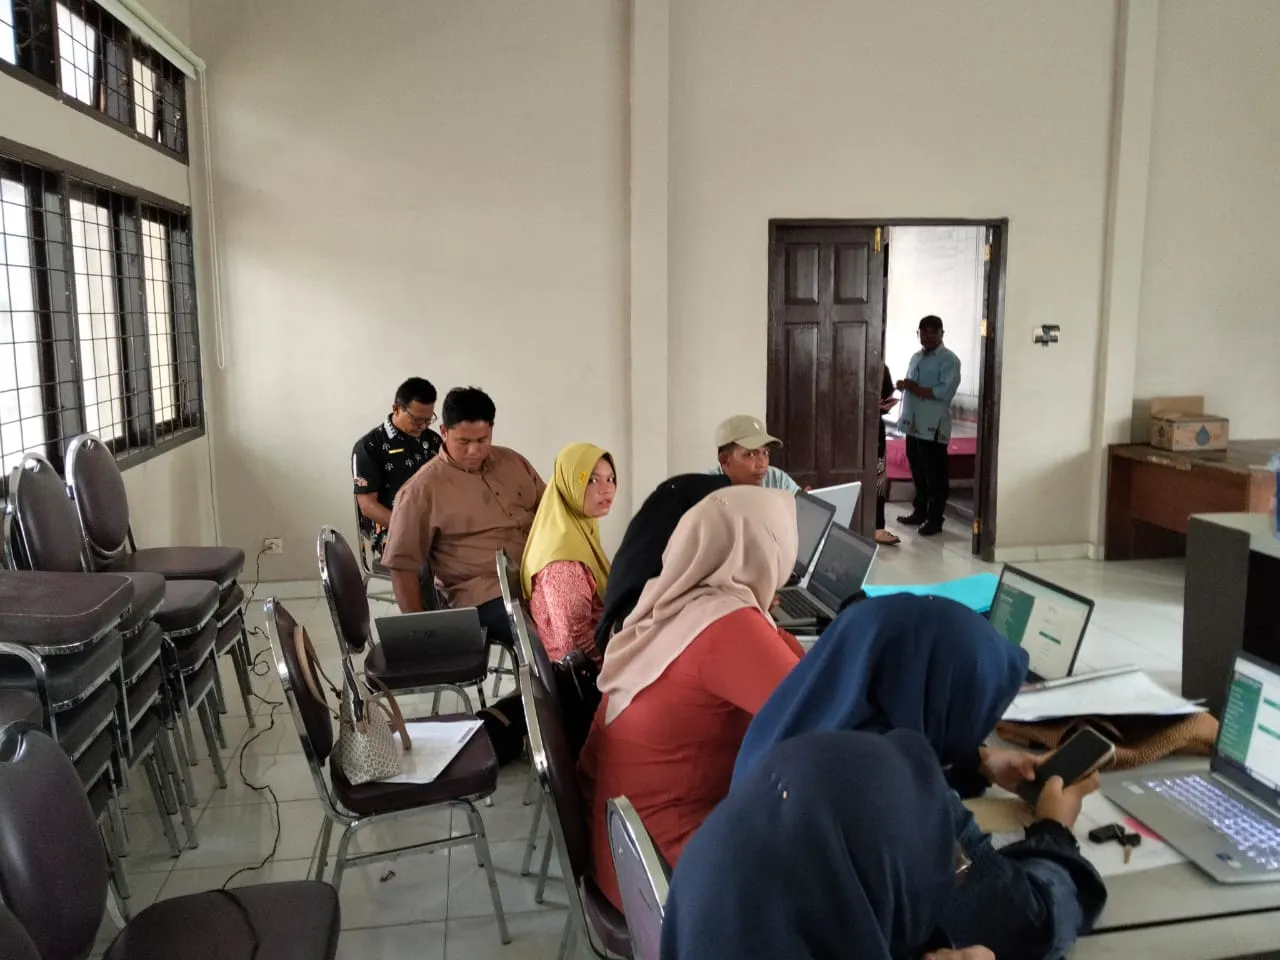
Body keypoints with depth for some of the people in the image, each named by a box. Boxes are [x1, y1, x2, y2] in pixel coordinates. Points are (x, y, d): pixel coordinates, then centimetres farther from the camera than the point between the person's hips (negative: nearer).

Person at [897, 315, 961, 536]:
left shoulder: (949, 360, -8)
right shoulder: (916, 357, 16)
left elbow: (945, 392, -19)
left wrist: (917, 389, -16)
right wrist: (904, 385, -2)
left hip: (934, 427, -7)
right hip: (913, 424, 7)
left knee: (936, 475, 0)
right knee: (917, 472, 16)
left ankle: (935, 519, 7)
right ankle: (919, 512, 28)